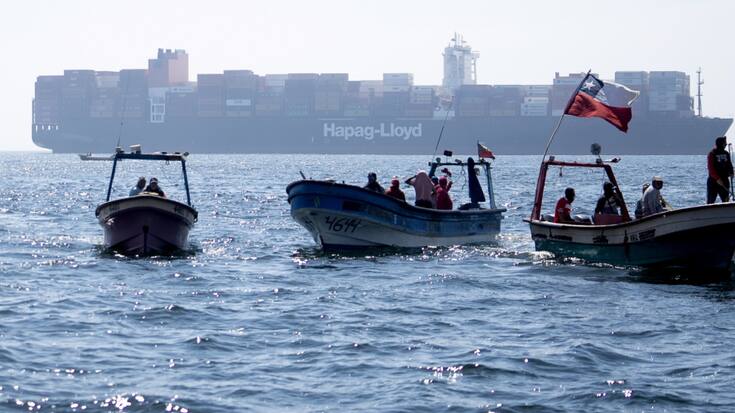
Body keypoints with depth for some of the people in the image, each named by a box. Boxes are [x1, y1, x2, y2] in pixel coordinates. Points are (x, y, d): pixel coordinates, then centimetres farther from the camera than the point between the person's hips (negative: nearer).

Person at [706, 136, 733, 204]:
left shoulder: (726, 154, 9)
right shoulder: (712, 154, -10)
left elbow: (729, 165, 17)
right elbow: (710, 168, -16)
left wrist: (730, 173, -4)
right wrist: (717, 179, -23)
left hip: (724, 181, 6)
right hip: (713, 181, -6)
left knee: (726, 200, 3)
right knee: (710, 201, -3)